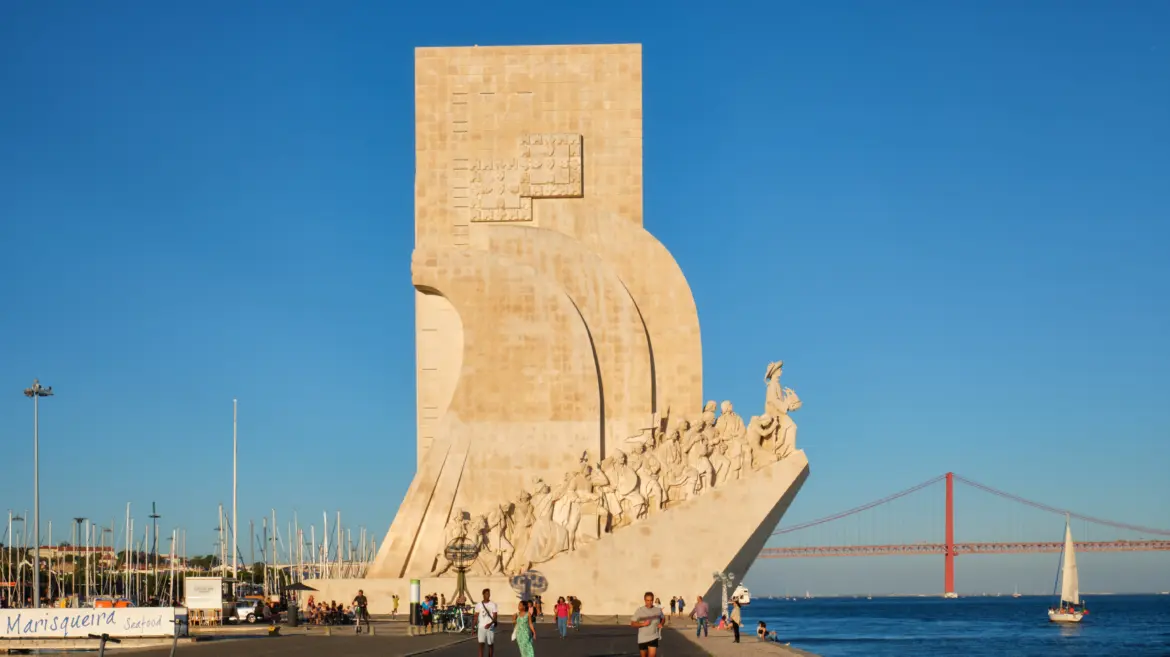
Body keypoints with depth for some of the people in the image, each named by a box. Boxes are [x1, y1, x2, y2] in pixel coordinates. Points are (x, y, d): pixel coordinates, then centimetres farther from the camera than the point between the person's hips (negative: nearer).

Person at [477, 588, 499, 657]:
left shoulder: (493, 605, -3)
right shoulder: (479, 605, 4)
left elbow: (495, 617, -9)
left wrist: (490, 624, -27)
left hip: (490, 627, -1)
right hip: (481, 627, 1)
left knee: (490, 645, 9)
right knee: (481, 644, -10)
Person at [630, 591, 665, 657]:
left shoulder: (658, 610, -3)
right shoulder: (639, 610, -9)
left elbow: (663, 618, 16)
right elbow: (632, 624, -7)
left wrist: (661, 624, -6)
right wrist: (643, 624, -23)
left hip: (654, 637, 0)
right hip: (642, 638, 0)